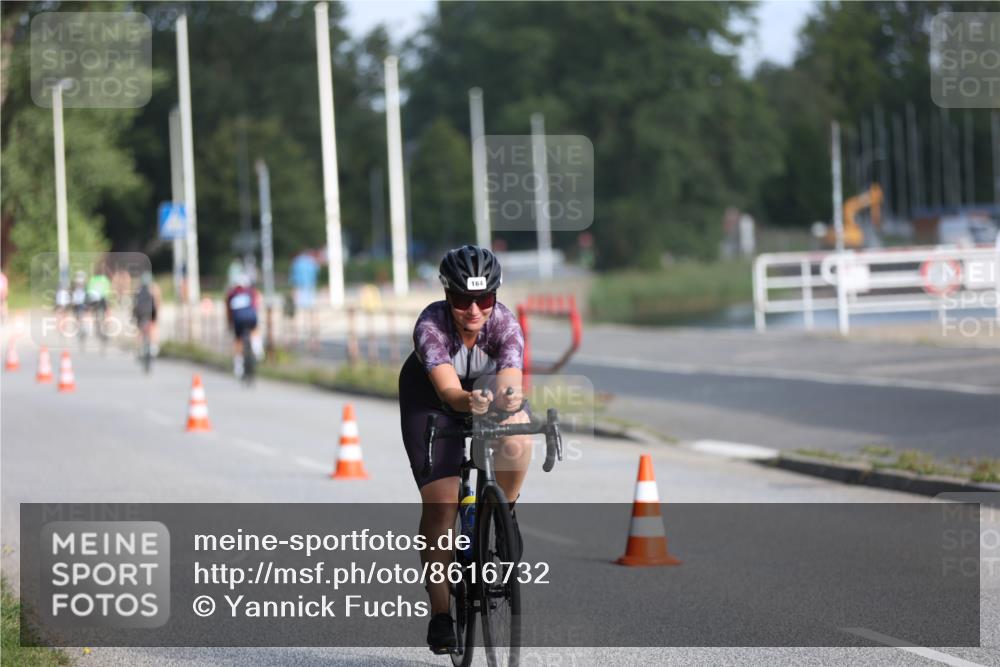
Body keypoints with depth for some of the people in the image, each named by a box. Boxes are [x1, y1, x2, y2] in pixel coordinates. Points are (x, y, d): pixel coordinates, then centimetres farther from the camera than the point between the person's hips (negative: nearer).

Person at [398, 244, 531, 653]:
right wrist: (468, 402, -70)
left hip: (489, 381, 1)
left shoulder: (505, 324, -31)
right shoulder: (431, 325, -35)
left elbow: (510, 382, -46)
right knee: (440, 502, -13)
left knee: (517, 442, -32)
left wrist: (511, 400, -69)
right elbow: (448, 389, -49)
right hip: (430, 395, -1)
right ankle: (440, 614, -5)